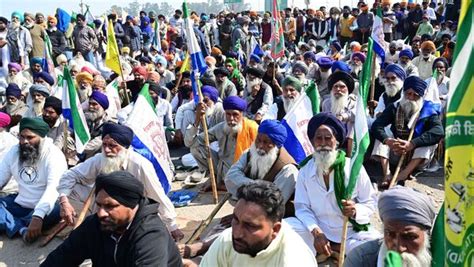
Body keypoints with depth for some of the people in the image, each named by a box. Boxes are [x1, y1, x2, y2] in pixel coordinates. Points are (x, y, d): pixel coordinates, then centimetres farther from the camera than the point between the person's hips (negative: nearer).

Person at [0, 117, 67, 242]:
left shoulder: (54, 155, -19)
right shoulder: (14, 151, 1)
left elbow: (53, 188, -31)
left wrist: (37, 216, -44)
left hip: (44, 207, -6)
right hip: (20, 203, 6)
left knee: (53, 212, -36)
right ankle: (23, 229, -27)